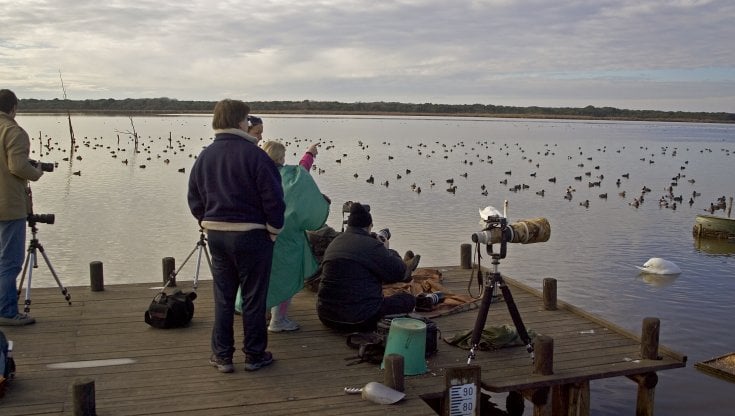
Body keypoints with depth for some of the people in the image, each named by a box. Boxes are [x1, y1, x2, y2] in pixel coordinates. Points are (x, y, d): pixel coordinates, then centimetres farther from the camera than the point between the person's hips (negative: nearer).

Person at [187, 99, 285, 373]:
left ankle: (222, 356, 19)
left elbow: (194, 199, 10)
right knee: (253, 299, 7)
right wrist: (274, 230, -2)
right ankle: (254, 355, 17)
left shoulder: (204, 156, 5)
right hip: (251, 235, -5)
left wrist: (208, 224, 17)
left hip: (216, 235, 5)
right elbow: (273, 198, -14)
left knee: (223, 298, 15)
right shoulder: (254, 155, -14)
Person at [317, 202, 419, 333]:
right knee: (408, 299, 10)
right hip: (359, 321, -8)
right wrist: (387, 251, 10)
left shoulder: (334, 243, 8)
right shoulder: (371, 245, -17)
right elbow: (398, 273, -8)